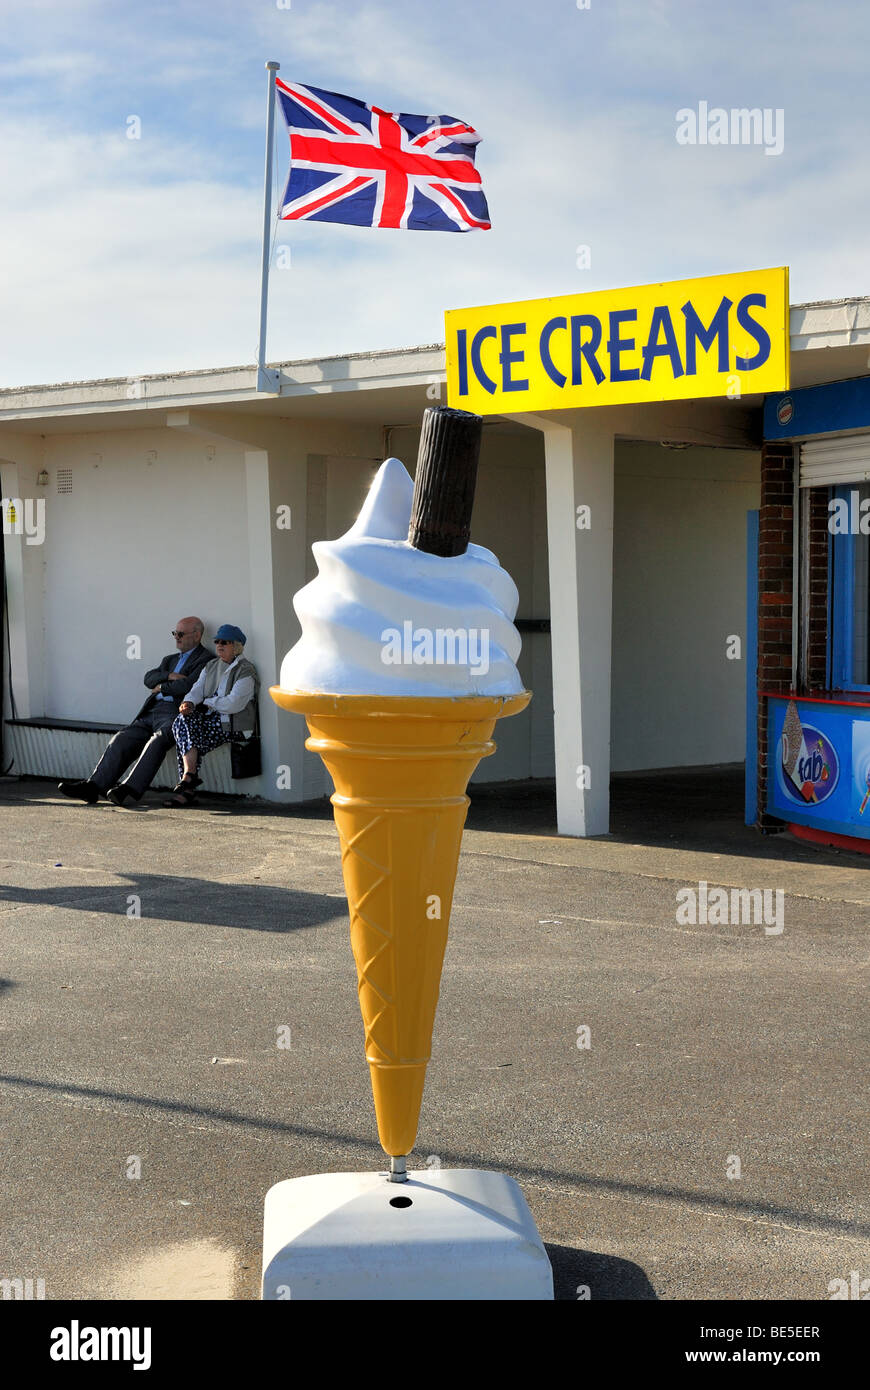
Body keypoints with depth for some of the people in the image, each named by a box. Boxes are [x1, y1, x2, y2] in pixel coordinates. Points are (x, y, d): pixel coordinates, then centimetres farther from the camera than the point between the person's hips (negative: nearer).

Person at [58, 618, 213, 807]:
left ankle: (129, 789, -42)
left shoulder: (207, 659, 4)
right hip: (151, 712, 7)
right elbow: (149, 678, 14)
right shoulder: (170, 659, 29)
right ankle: (93, 786, -20)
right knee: (122, 739, -12)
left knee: (156, 741, -33)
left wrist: (161, 687, 3)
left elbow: (188, 685, -11)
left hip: (174, 713, -7)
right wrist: (170, 676, -5)